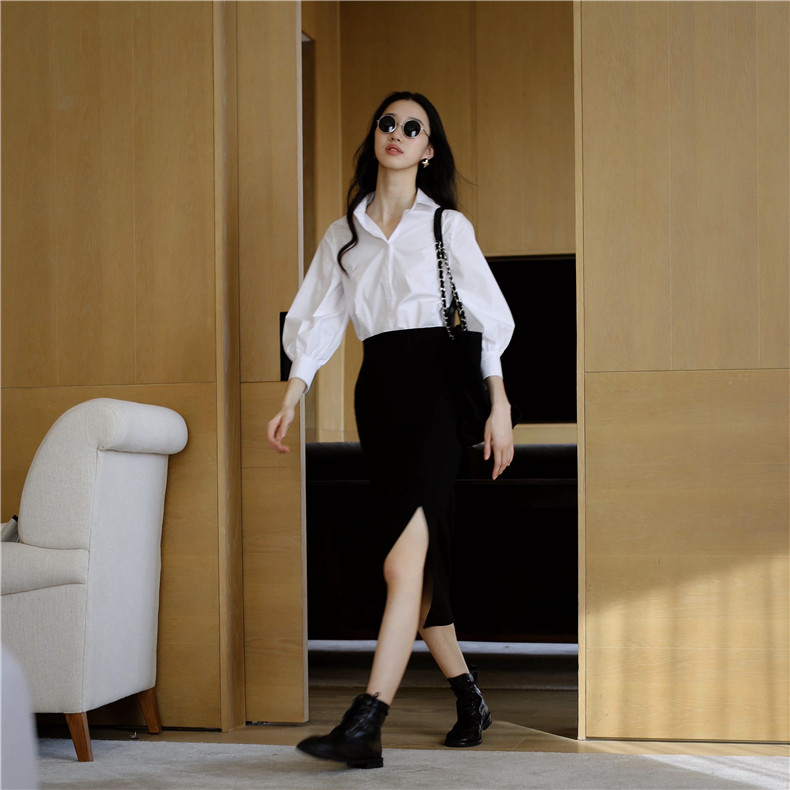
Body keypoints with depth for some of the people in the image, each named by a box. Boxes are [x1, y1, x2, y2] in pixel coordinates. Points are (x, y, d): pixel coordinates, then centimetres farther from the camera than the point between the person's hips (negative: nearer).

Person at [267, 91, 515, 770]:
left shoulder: (447, 225, 6)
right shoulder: (344, 233, 17)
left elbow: (489, 317, 4)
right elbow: (317, 319, 14)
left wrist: (499, 407, -5)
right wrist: (292, 398, 2)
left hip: (435, 385, -5)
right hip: (377, 389, 5)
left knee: (404, 561, -16)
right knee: (415, 562, 6)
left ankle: (365, 725, -22)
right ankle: (469, 699, 21)